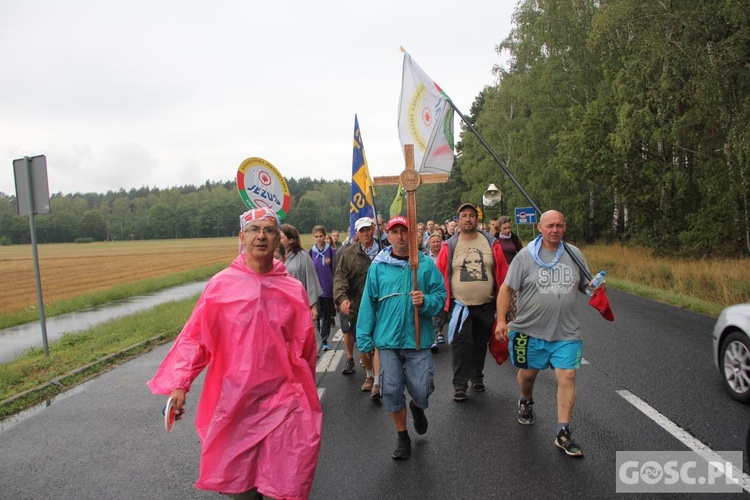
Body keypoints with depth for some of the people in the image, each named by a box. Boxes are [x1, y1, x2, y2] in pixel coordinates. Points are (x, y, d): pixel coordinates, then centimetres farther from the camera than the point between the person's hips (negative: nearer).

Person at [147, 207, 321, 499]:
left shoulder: (293, 289, -1)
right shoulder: (221, 285, -5)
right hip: (233, 399, 0)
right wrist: (178, 384, -14)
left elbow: (305, 348, 7)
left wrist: (306, 397, 14)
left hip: (283, 402, 0)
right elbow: (194, 337, -3)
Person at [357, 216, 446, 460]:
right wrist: (364, 338, 0)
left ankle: (417, 407, 40)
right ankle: (403, 437, 29)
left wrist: (426, 301, -21)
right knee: (391, 390, 4)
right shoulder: (378, 267, 2)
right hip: (388, 339, 1)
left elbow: (440, 295, 1)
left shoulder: (426, 264, 0)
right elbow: (369, 303, 3)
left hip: (418, 339, -1)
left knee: (421, 391, 0)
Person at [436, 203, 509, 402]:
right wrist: (442, 300, -7)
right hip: (460, 305, -2)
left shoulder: (491, 244, 2)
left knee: (480, 344, 16)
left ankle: (477, 377, 34)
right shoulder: (449, 246, -2)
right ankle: (460, 385, 2)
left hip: (486, 305, 2)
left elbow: (503, 274, 4)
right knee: (461, 344, -8)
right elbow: (439, 276, -2)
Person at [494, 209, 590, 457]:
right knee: (528, 372, 15)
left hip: (566, 331, 2)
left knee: (567, 376, -6)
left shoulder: (574, 254, 4)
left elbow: (585, 285, 17)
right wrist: (501, 320, -12)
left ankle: (562, 433, 5)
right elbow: (506, 288, -4)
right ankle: (526, 402, 47)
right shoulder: (526, 256, -5)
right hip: (531, 328, -1)